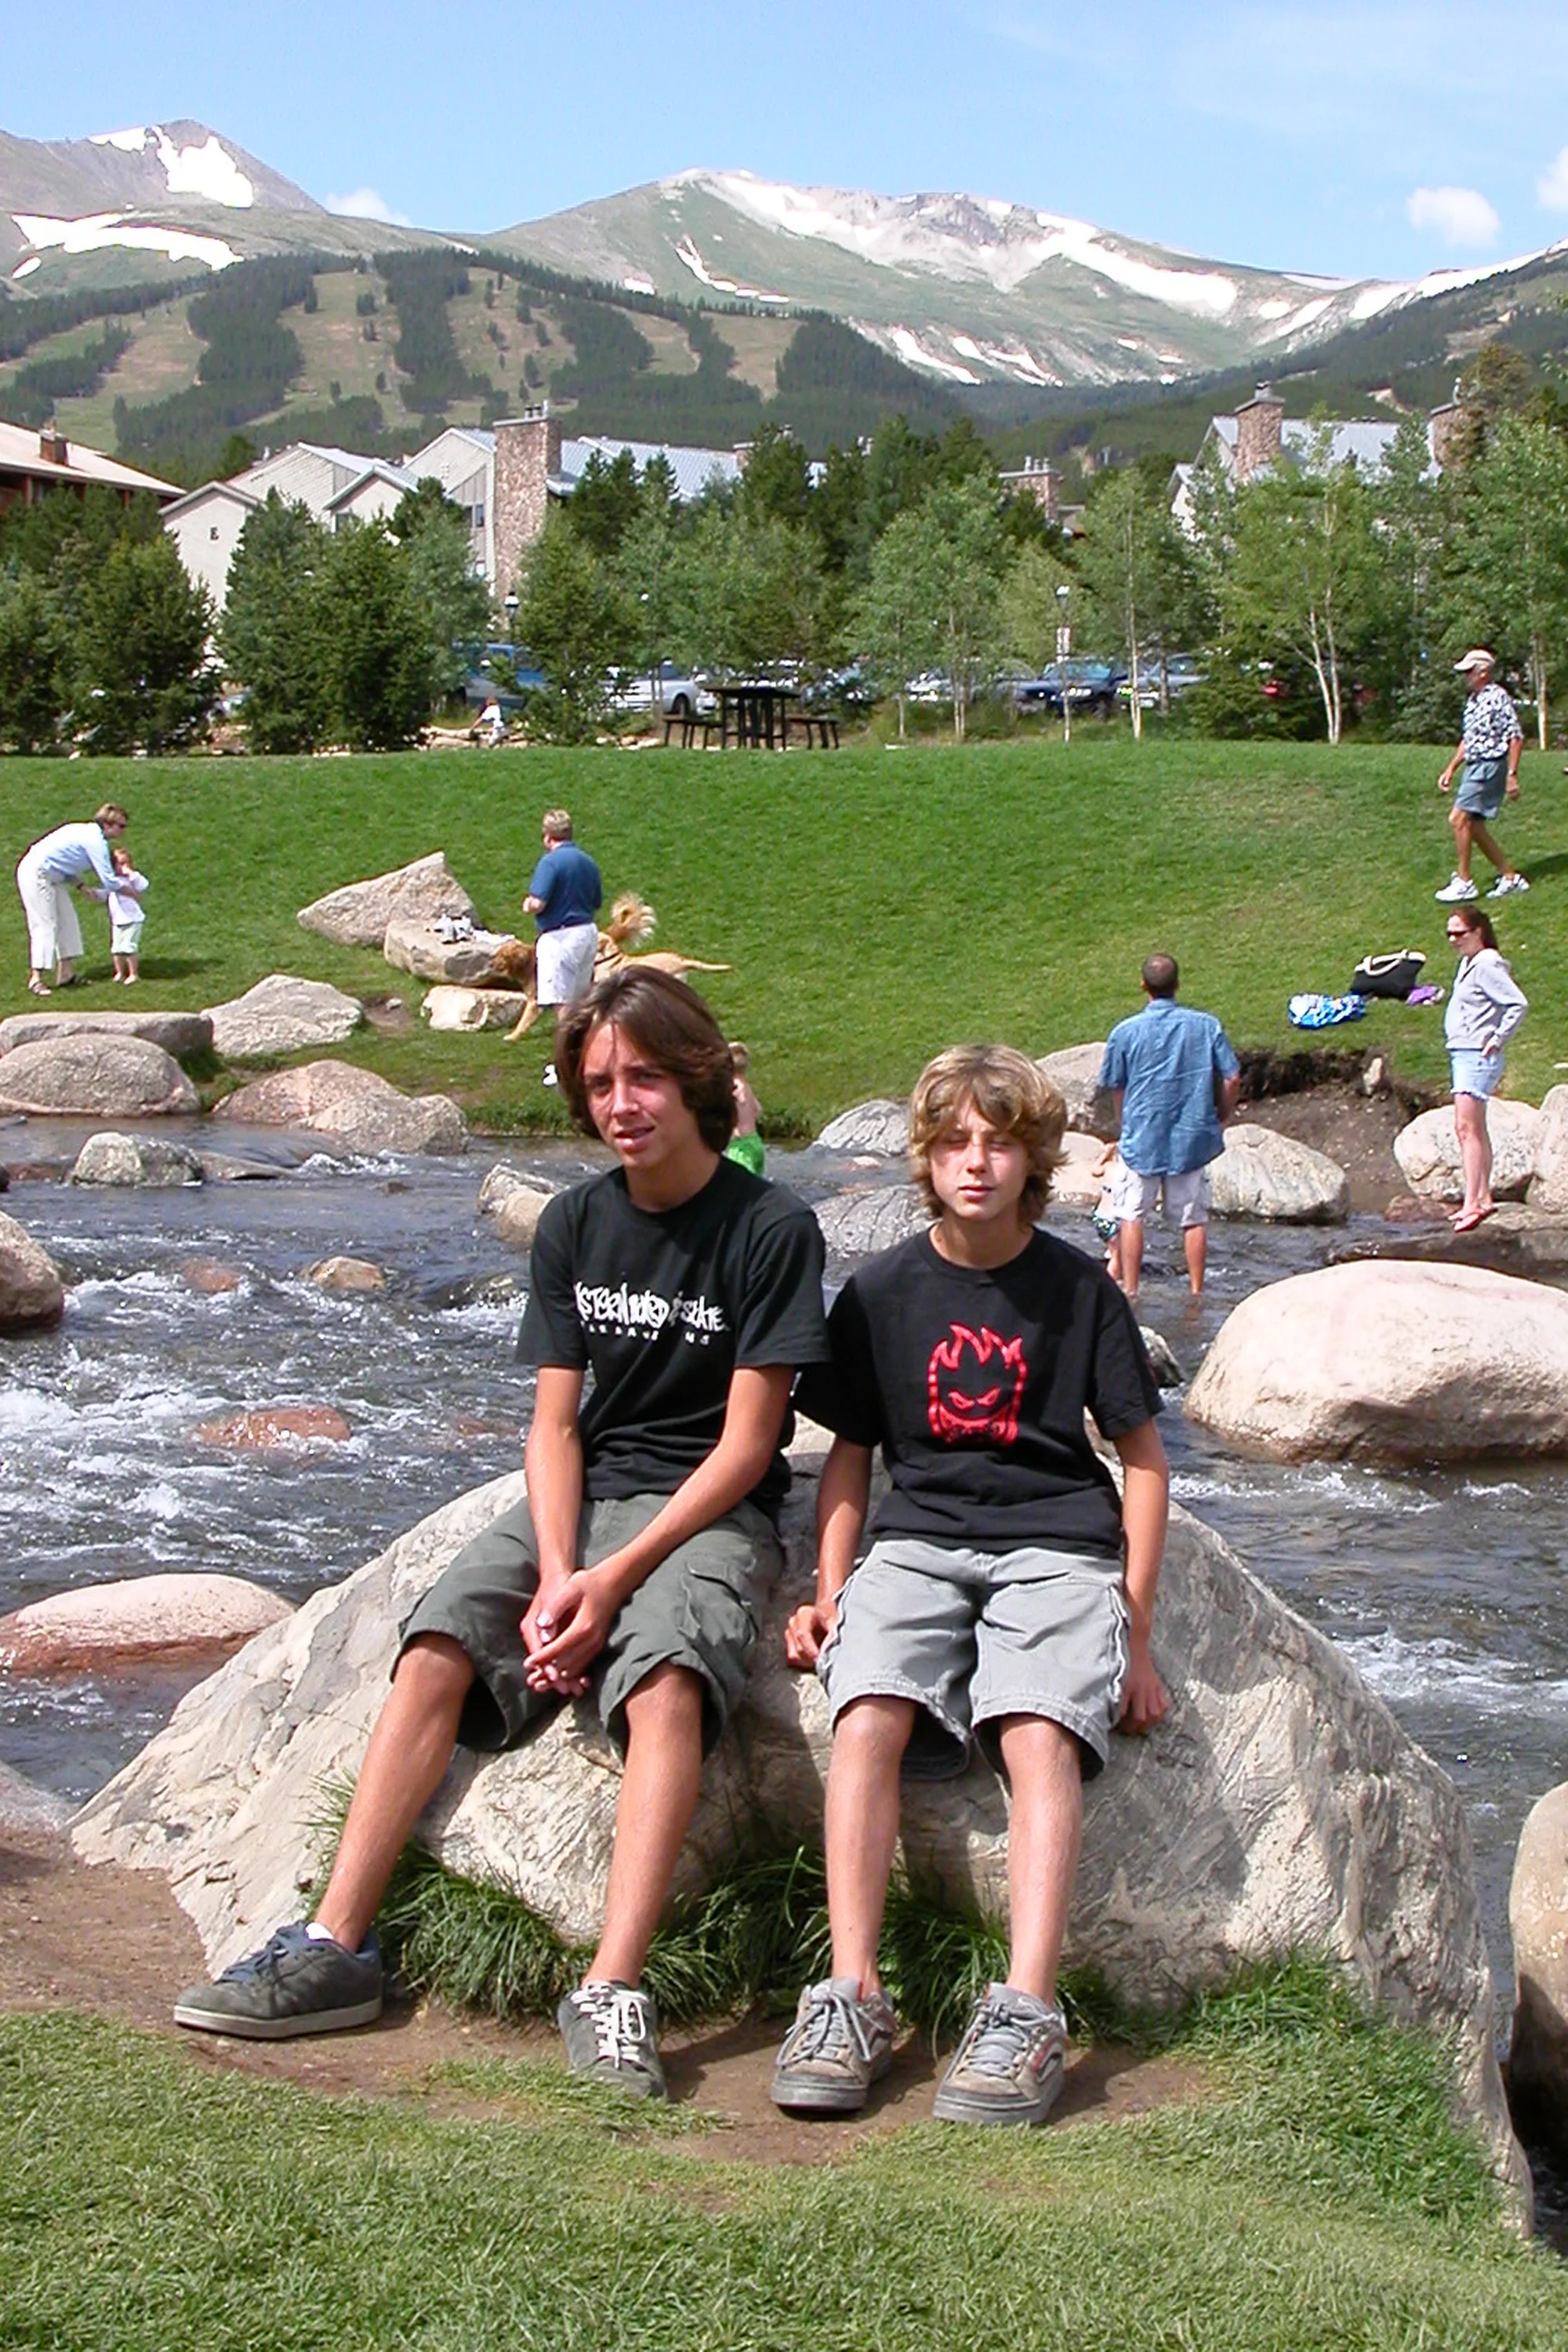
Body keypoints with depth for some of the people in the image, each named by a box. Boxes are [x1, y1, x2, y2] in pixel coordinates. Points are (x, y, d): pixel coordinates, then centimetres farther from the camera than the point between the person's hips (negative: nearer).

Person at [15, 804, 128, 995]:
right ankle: (35, 979, -10)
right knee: (45, 925, -10)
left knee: (67, 921, 11)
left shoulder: (87, 833, 12)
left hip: (51, 877, 10)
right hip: (35, 875, -10)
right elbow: (109, 881, -19)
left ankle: (66, 974, 15)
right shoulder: (95, 841, -17)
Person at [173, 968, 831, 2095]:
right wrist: (557, 1572, -12)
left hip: (709, 1512, -5)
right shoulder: (574, 1224, 9)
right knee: (436, 1650, -20)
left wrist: (615, 1579, -17)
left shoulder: (771, 1228, -7)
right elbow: (556, 1421, 6)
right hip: (583, 1494, 5)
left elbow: (747, 1442, -10)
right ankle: (336, 1947, -20)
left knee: (664, 1682, -34)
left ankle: (613, 1994, -41)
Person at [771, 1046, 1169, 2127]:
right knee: (868, 1720, -28)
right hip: (917, 1539, 1)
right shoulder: (881, 1291, 9)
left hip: (1056, 1543, -1)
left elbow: (1143, 1457, 10)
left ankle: (1026, 2012, -34)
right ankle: (852, 1995, -28)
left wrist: (1136, 1632, 4)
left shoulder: (1080, 1289, 5)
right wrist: (831, 1591, 3)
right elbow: (851, 1453, 17)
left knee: (1040, 1737, -29)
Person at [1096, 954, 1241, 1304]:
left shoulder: (1125, 1032, -5)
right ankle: (1196, 1291, 13)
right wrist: (1219, 1120, 13)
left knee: (1131, 1215, 9)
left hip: (1142, 1140, -1)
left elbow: (1116, 1088, 5)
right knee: (1194, 1218, 10)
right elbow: (1232, 1080, -1)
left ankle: (1130, 1290, 6)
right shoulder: (1207, 1026, -2)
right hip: (1193, 1140, 1)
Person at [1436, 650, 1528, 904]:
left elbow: (1516, 738, -15)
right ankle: (1509, 876, 17)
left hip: (1490, 766, -10)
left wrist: (1512, 775, -19)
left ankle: (1464, 883, -8)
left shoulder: (1498, 699, -14)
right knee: (1474, 826, 9)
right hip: (1474, 767, 10)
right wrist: (1451, 769, 19)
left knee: (1459, 818, -14)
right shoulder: (1472, 700, 15)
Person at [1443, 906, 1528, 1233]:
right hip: (1462, 1055, 11)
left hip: (1477, 1056, -11)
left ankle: (1471, 1203, -18)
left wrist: (1497, 1041, -18)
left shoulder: (1487, 965, -15)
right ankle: (1483, 1198, 24)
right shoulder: (1468, 963, 14)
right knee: (1476, 1129, 16)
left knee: (1467, 1128, -15)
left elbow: (1519, 1004, -23)